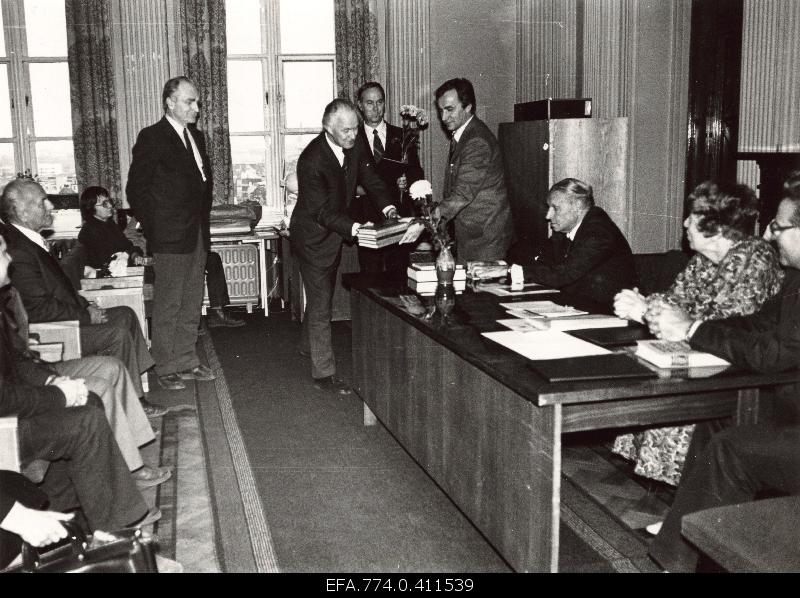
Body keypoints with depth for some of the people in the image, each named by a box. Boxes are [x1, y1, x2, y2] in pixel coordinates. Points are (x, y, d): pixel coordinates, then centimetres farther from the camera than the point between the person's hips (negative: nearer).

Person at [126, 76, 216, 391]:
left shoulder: (196, 137, 15)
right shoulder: (151, 137, -8)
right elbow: (136, 189, -9)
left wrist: (203, 220, 12)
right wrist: (154, 229, -10)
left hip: (197, 235, 7)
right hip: (171, 237, -7)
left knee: (191, 304, 12)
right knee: (168, 305, 0)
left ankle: (187, 361, 22)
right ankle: (166, 368, 9)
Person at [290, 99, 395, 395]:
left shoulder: (355, 148, -6)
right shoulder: (311, 160, -28)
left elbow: (371, 180, 2)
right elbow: (320, 211, -28)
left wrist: (387, 207, -17)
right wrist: (353, 228, -39)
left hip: (334, 234, 8)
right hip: (313, 235, -8)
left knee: (322, 295, 23)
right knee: (320, 303, -4)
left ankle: (308, 345, 46)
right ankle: (324, 374, 4)